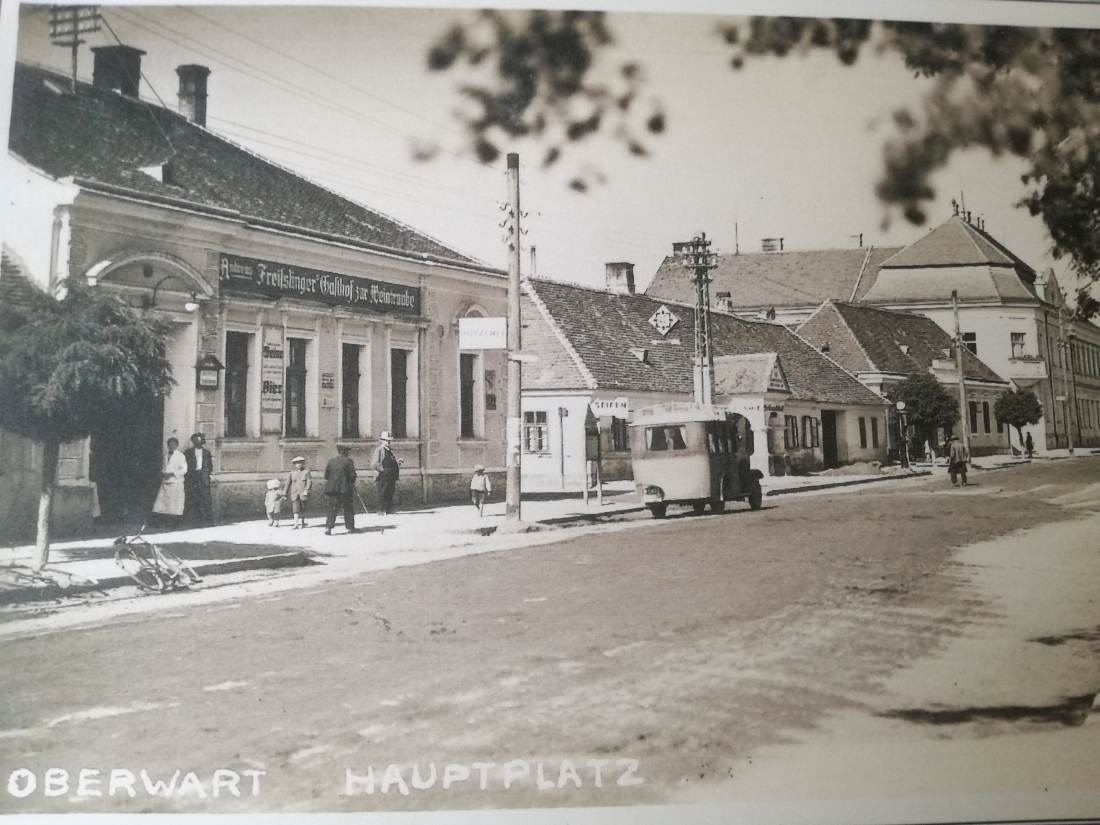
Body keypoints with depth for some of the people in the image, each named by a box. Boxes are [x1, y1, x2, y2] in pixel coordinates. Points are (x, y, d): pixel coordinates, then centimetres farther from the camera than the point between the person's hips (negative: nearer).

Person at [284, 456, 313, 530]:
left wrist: (306, 490, -17)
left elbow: (309, 481, -2)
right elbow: (288, 483, 9)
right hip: (294, 493, 0)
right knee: (296, 509, -13)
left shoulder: (306, 472, 7)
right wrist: (285, 494, 6)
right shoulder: (292, 473, 9)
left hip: (303, 493, 0)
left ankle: (302, 522, 22)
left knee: (302, 509, 7)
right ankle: (296, 524, -19)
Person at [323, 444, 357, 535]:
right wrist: (352, 483, 11)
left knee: (332, 509, 5)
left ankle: (328, 528, -8)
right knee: (348, 509, 10)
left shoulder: (331, 461, 5)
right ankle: (350, 527, 14)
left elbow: (326, 475, 9)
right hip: (345, 489, -3)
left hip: (331, 489, 3)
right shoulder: (348, 461, -6)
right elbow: (352, 475, -7)